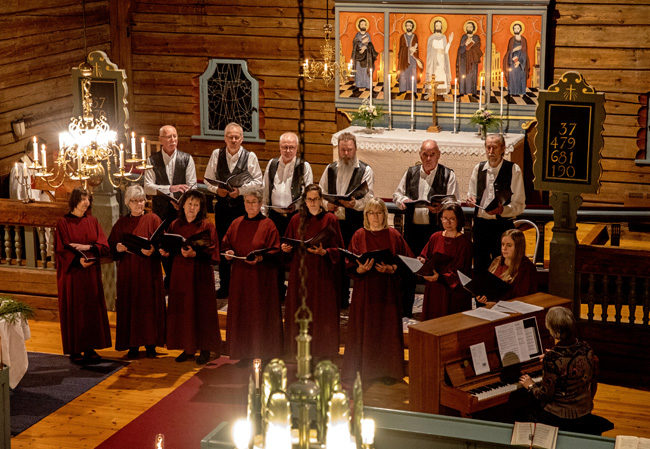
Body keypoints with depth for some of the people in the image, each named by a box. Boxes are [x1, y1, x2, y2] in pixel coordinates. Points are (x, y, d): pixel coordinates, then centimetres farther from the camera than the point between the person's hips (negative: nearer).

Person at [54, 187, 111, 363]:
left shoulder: (93, 221, 10)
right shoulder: (63, 223, -2)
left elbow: (104, 246, 2)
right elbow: (61, 250, -9)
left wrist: (88, 247, -15)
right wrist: (78, 259, -23)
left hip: (91, 273, 4)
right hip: (71, 273, -4)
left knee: (92, 309, 4)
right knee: (74, 311, -1)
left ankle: (89, 348, 12)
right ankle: (75, 350, 4)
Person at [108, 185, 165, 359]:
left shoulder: (153, 219, 3)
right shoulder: (121, 223, 10)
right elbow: (111, 246, 9)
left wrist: (152, 250, -23)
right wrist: (118, 248, -13)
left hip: (149, 271, -2)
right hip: (127, 272, 2)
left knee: (149, 306, -1)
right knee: (130, 306, 0)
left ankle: (150, 345, 6)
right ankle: (133, 345, 6)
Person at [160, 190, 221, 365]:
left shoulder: (207, 226, -4)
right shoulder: (175, 225, 10)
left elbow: (212, 252, -10)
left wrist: (194, 254, -23)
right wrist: (166, 252, -6)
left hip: (200, 275, -4)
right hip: (180, 274, 4)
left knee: (201, 310, -2)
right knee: (182, 310, 5)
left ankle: (205, 350, 6)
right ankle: (188, 348, 14)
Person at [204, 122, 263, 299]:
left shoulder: (250, 156, 0)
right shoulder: (216, 154, 6)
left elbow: (258, 181, -2)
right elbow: (208, 179, 9)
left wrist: (240, 190, -14)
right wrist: (217, 189, -10)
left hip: (243, 206, -2)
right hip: (222, 205, 2)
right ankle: (224, 287, 17)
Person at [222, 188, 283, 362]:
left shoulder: (268, 225, -3)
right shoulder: (237, 224, 11)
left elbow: (274, 251, -6)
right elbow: (227, 244, 16)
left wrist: (260, 258, -22)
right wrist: (228, 252, -5)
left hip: (261, 277, -4)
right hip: (240, 276, 4)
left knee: (261, 315, -3)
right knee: (241, 314, 5)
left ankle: (265, 355, 4)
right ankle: (245, 354, 12)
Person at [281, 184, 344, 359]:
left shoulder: (330, 220, -1)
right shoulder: (297, 220, 9)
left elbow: (338, 249, -2)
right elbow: (290, 245, 16)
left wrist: (324, 252, -19)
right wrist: (286, 248, -5)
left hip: (323, 275, -3)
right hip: (300, 274, 3)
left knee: (322, 316, -2)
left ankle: (322, 353, 7)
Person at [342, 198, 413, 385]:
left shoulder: (394, 235, 3)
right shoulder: (359, 236, 3)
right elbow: (350, 266, 0)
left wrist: (390, 268, -15)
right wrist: (360, 269, -20)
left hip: (387, 292, 0)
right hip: (364, 291, 0)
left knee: (387, 329, 2)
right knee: (364, 329, 0)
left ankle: (387, 370, 13)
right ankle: (362, 370, 9)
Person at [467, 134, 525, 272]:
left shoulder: (514, 170, -4)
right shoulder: (478, 168, 9)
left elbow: (519, 205, -6)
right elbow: (471, 195, 21)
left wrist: (502, 210, -23)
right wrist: (471, 200, -3)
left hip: (503, 225, -4)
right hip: (480, 223, 4)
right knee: (479, 267, 7)